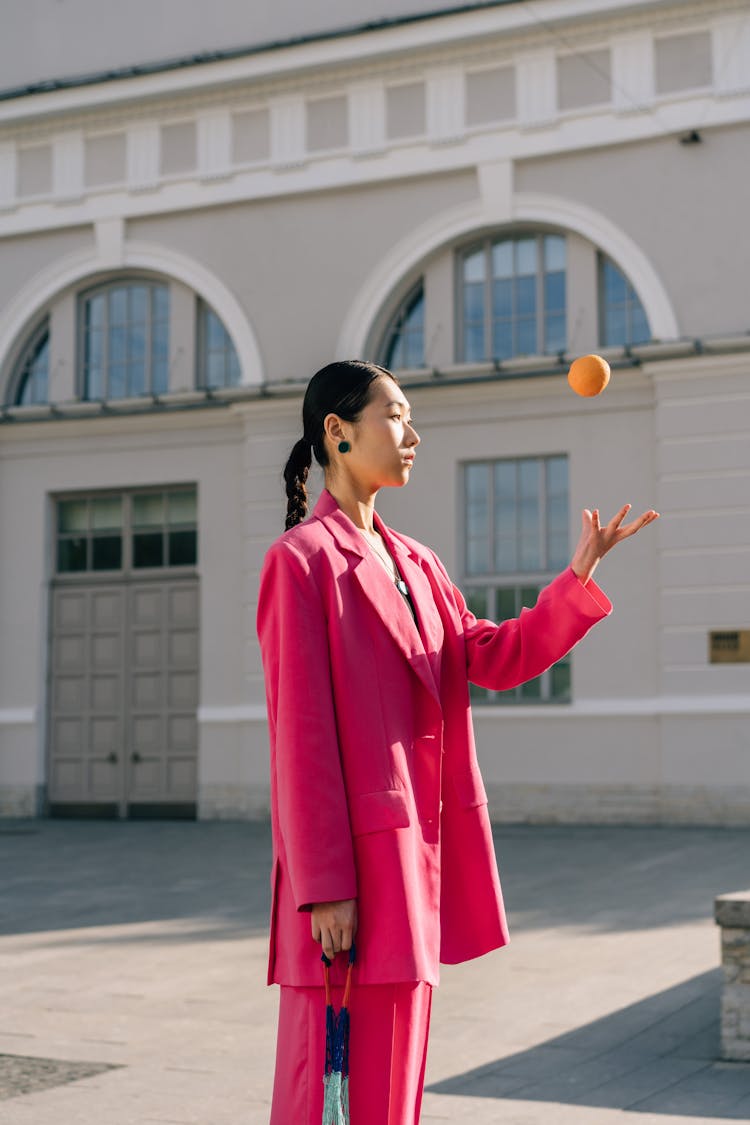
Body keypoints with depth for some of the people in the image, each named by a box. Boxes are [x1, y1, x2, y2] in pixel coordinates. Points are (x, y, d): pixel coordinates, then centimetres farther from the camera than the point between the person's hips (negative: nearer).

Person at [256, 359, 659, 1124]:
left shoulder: (415, 564, 17)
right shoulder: (301, 558, -9)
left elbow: (494, 658, 12)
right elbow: (299, 732, -14)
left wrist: (580, 575, 0)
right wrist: (325, 887, -17)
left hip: (417, 850, 8)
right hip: (350, 854, -8)